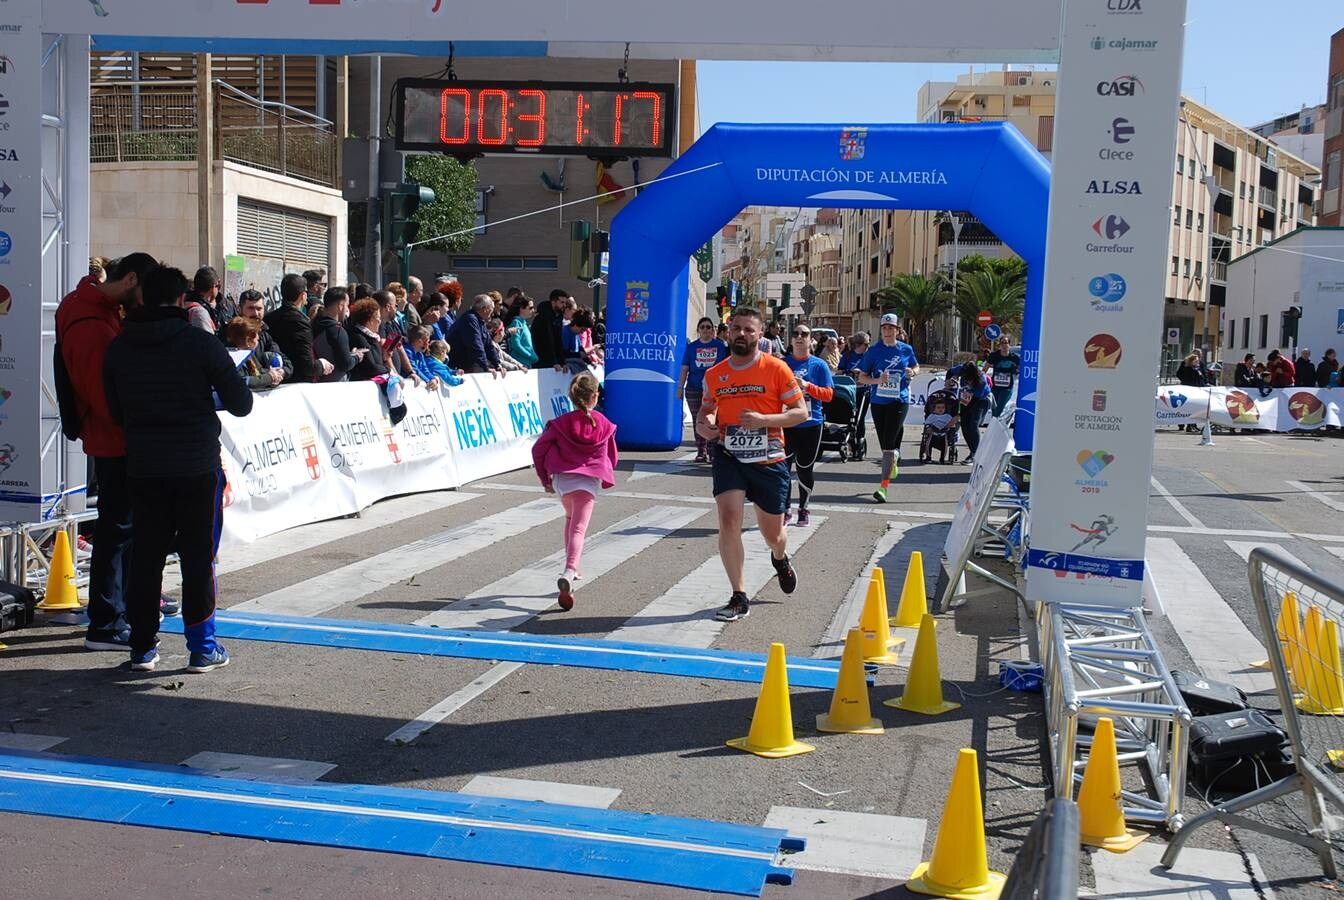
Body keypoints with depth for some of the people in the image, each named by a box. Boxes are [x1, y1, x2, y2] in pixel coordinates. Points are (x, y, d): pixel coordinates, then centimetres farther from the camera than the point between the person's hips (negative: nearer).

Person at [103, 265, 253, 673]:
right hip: (197, 464, -4)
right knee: (198, 556, 4)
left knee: (145, 555, 10)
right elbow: (241, 404, -5)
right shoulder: (202, 344, -9)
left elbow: (115, 409, 11)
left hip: (142, 466, 4)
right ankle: (202, 647, 9)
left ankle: (143, 647, 16)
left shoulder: (119, 347, 3)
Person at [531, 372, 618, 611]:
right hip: (590, 480, -1)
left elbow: (538, 449, 1)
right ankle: (569, 571, -30)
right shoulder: (604, 425, 5)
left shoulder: (561, 423, 1)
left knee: (571, 519, 27)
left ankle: (572, 568, 30)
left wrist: (545, 478, 13)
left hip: (562, 478, 2)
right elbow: (612, 457, 15)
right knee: (578, 528, -8)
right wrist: (604, 478, 33)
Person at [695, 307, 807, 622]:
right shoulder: (714, 375, 4)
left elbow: (801, 412, -6)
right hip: (729, 457, 2)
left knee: (772, 533, 12)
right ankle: (739, 598, -5)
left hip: (769, 461, -1)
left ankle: (780, 559, 51)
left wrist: (764, 420, -20)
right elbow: (706, 411, 19)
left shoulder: (776, 368, -6)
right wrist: (704, 425, -5)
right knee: (728, 521, -16)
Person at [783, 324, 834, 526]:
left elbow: (828, 394, -3)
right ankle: (786, 510, 7)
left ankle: (803, 509, 21)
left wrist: (808, 386, -17)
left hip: (811, 424, -1)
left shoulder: (819, 365, 1)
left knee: (805, 469, 4)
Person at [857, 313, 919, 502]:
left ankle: (883, 487, -14)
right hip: (878, 400, 2)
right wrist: (878, 380, -16)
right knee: (884, 443, 12)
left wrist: (912, 372, -3)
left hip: (899, 400, -2)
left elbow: (916, 367, 21)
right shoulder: (874, 351, -1)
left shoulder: (906, 349, 2)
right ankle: (893, 461, 47)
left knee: (889, 442, -13)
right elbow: (862, 377, 2)